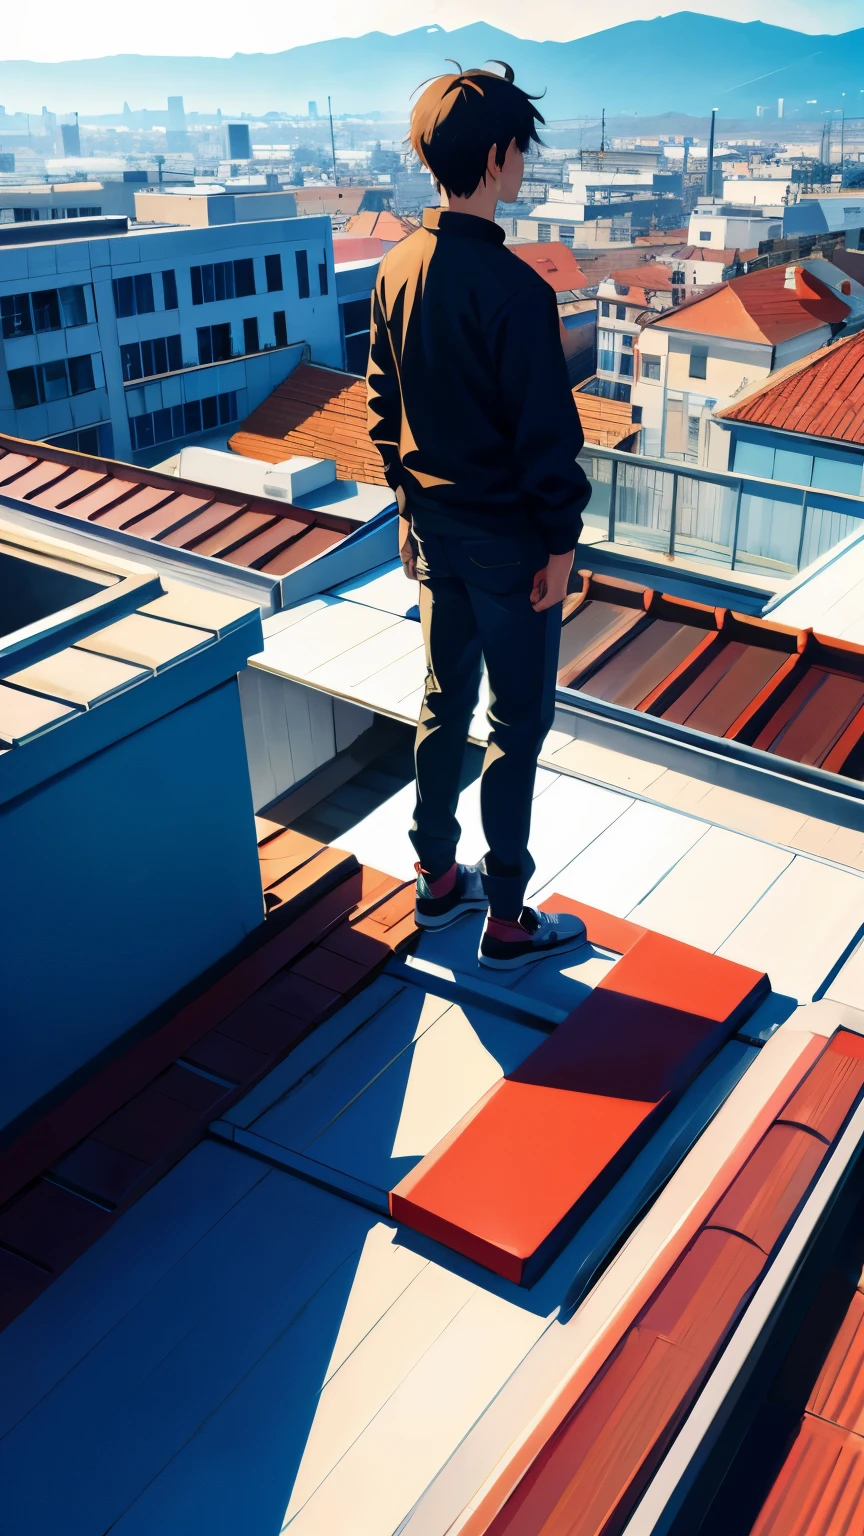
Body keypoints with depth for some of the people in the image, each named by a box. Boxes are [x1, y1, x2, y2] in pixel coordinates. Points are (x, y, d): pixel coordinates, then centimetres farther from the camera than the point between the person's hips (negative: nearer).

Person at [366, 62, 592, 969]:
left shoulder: (396, 270, 2)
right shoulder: (513, 288, -22)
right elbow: (547, 433, -20)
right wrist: (560, 544, -10)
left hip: (432, 526, 8)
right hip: (506, 537, -7)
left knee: (444, 702, 19)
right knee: (518, 724, 5)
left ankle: (437, 880, 33)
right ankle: (506, 921, 16)